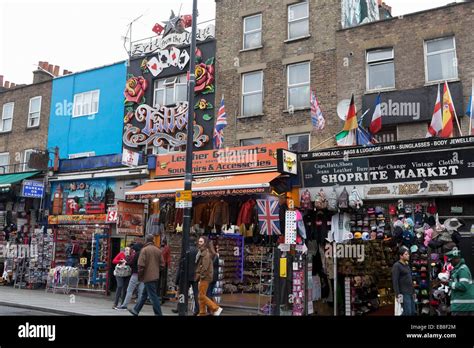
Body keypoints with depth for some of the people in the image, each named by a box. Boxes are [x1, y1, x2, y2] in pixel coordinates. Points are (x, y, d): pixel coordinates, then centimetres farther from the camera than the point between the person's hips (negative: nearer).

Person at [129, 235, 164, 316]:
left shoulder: (144, 250, -11)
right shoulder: (158, 250, 7)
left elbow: (141, 264, -16)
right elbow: (162, 264, 6)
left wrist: (139, 275, -4)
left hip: (148, 276, -7)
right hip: (155, 276, 7)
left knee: (153, 296, -3)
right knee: (144, 294, 18)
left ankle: (158, 313, -1)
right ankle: (136, 310, 30)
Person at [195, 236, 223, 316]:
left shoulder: (206, 253, -15)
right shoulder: (201, 252, 15)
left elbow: (205, 267, -21)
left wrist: (199, 275, -16)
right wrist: (198, 275, 12)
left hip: (205, 276, -10)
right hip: (202, 277, 10)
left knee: (202, 296, -8)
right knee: (201, 296, 11)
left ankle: (216, 308, -5)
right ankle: (202, 313, 17)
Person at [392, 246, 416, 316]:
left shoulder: (407, 265, 16)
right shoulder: (396, 266, -11)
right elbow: (395, 281, -16)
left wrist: (413, 292, 21)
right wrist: (398, 294, -21)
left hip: (410, 293, 9)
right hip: (404, 294, -9)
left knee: (413, 312, 11)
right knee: (408, 313, -11)